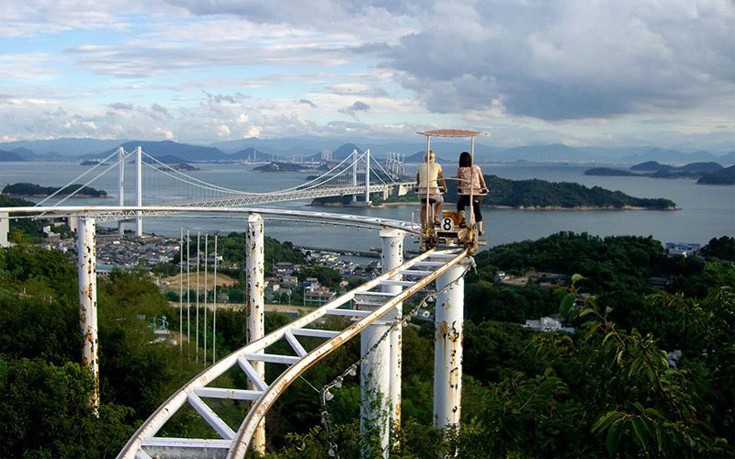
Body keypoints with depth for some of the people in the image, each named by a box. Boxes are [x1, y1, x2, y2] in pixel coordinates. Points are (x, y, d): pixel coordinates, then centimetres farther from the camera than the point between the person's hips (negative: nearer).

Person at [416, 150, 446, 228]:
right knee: (440, 201, 29)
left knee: (423, 207, 25)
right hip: (434, 191, -2)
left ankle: (423, 225, 19)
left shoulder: (421, 166, 9)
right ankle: (436, 217, 13)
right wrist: (444, 187, 31)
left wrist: (418, 185, 44)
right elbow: (441, 178, 15)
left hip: (422, 191, 2)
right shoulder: (437, 165, 5)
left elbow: (417, 176, 25)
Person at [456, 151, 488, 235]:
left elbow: (459, 183, 8)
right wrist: (485, 188, 25)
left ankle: (463, 218, -2)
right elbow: (482, 181, 8)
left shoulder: (459, 170, -1)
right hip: (477, 193, 1)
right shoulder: (476, 168, 2)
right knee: (477, 209, 18)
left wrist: (460, 189, 27)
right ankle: (480, 229, 14)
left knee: (460, 206, 25)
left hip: (465, 193, -1)